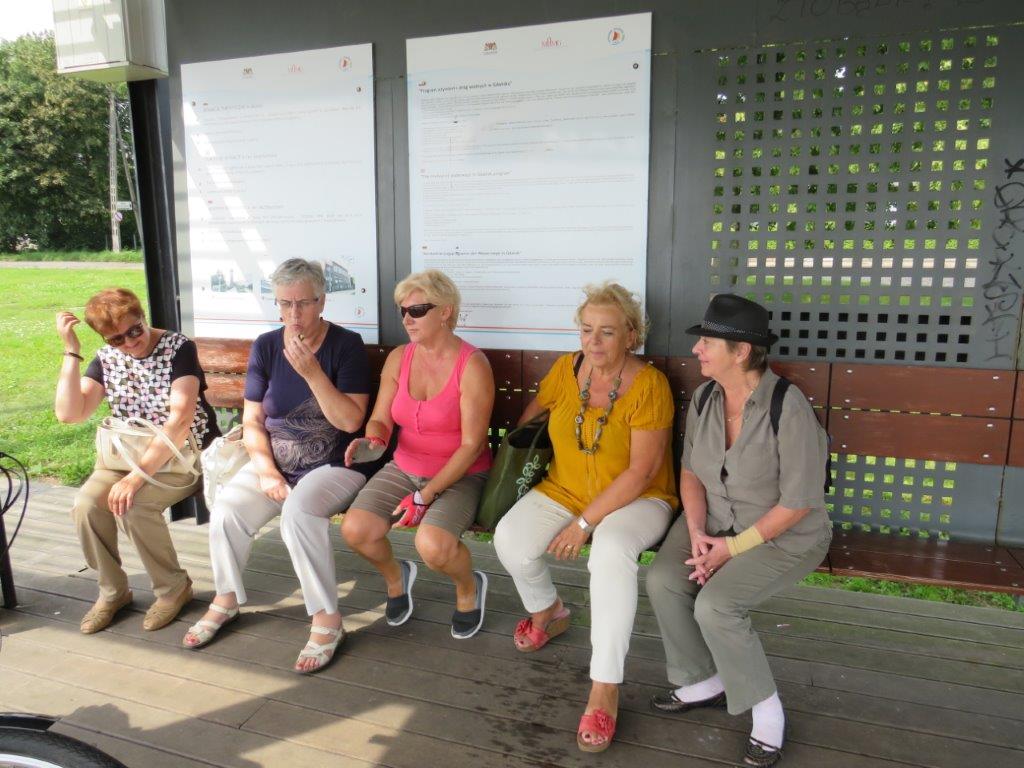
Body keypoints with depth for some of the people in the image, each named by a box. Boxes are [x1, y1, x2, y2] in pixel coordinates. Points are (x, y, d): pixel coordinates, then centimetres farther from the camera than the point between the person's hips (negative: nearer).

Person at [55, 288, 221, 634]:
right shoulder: (106, 359, 3)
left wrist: (138, 475, -28)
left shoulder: (178, 348, -15)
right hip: (130, 454, 6)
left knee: (131, 505, -28)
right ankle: (112, 591, 5)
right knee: (86, 505, -19)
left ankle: (173, 587, -4)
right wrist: (71, 351, -13)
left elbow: (181, 418, -24)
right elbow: (68, 413, -9)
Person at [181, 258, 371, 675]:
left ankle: (327, 619, -17)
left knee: (299, 510, -33)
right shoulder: (266, 346, 4)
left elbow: (351, 420, -16)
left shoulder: (346, 345, -8)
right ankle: (226, 599, 7)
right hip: (274, 463, 5)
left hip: (333, 466, -4)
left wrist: (311, 372, -23)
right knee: (227, 507, -20)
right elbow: (252, 420, 6)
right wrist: (266, 470, -8)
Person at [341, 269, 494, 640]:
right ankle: (396, 576, 18)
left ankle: (469, 587, 8)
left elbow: (471, 445, -16)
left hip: (459, 476, -5)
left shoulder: (472, 365, -16)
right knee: (355, 529, -18)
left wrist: (425, 496, -19)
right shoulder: (399, 358, 1)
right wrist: (372, 440, -20)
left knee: (432, 545, -31)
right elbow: (380, 420, 6)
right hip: (405, 468, 5)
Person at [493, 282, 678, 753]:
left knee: (611, 550, -36)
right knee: (510, 540, -20)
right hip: (564, 490, 5)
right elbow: (533, 411, 20)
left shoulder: (649, 384, -17)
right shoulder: (566, 369, -2)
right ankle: (547, 611, 15)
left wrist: (585, 524, -21)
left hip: (636, 500, -4)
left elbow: (641, 472, -20)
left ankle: (605, 689, -22)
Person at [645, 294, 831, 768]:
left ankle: (766, 710, 1)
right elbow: (691, 472, 2)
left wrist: (735, 547, -19)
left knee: (714, 605, -25)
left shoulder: (788, 408, -25)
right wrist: (696, 533, -13)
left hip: (785, 534, -6)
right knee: (663, 580, -16)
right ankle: (705, 683, 7)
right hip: (715, 521, 6)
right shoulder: (703, 399, -6)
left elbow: (798, 503, -21)